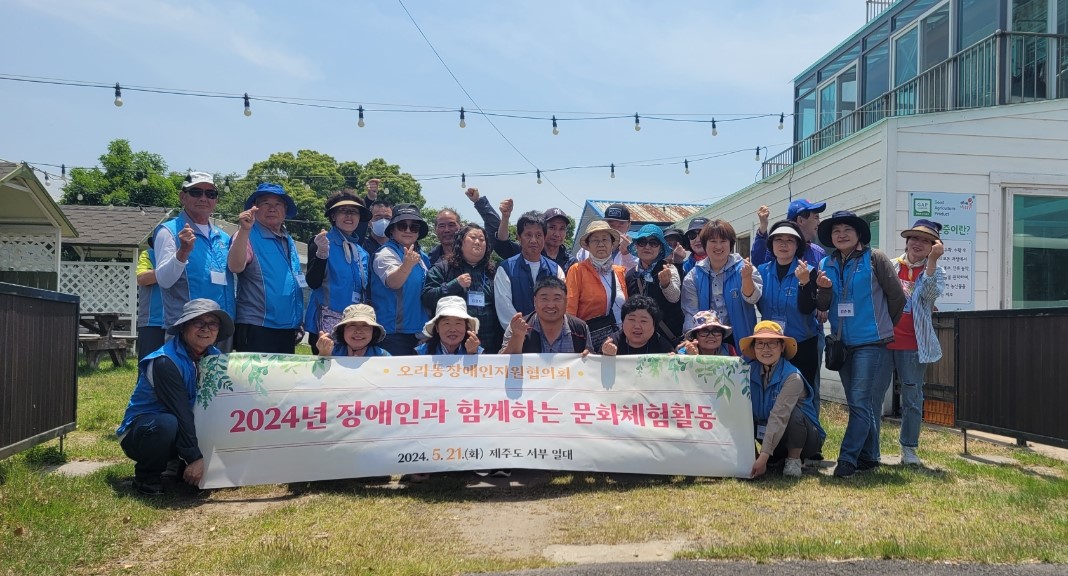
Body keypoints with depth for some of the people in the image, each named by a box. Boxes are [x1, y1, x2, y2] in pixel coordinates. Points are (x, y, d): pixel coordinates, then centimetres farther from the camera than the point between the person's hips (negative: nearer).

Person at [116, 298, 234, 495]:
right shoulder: (166, 361, -24)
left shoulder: (214, 356, -3)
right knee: (168, 424, -38)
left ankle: (181, 467, 6)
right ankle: (146, 476, -10)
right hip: (141, 428, -6)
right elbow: (180, 411, -29)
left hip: (185, 427, 7)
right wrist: (194, 457, -31)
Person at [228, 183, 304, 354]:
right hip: (256, 328, -7)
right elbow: (236, 267, -25)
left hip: (287, 330, 7)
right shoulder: (248, 236, -6)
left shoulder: (289, 242, 16)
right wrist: (245, 229, -34)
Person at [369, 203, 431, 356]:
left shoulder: (422, 257, 11)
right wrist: (407, 265, -48)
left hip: (418, 331, 7)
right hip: (394, 333, -7)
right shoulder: (387, 253, -11)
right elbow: (392, 282, -30)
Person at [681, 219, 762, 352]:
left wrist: (747, 278, -35)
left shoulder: (743, 268, -2)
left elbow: (752, 299, -16)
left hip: (739, 341, -1)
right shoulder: (693, 277, 1)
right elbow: (691, 313, -1)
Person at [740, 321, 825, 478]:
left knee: (793, 412, -33)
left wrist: (763, 456, -36)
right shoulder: (751, 371, -6)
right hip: (771, 436, 5)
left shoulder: (792, 377, -23)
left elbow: (779, 417, -31)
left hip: (807, 440, -5)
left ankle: (794, 459, -8)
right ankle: (778, 457, 0)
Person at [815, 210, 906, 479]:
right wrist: (823, 288, -14)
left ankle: (847, 458, -10)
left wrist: (883, 326, 9)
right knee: (858, 403, 11)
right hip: (843, 343, 6)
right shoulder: (827, 264, 8)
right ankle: (868, 457, 20)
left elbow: (897, 296, -2)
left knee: (861, 402, -10)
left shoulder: (875, 259, -6)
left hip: (872, 343, -6)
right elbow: (822, 306, 6)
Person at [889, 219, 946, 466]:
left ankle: (909, 448, 14)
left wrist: (932, 260, -25)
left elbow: (930, 294, -17)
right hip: (883, 341, 1)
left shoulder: (935, 272, 3)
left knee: (912, 398, 5)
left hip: (912, 346, -1)